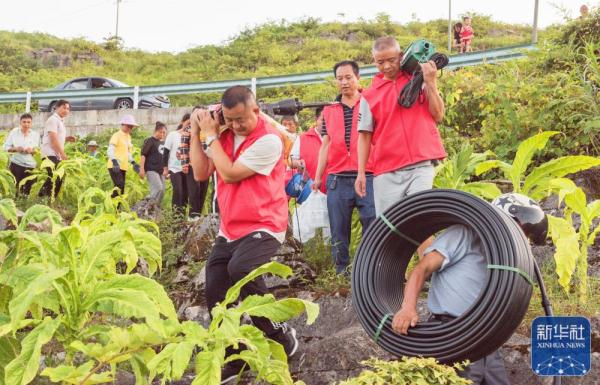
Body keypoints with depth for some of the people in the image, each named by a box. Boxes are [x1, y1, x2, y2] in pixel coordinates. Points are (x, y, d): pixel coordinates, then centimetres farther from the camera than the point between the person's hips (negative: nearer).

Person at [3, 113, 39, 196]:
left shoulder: (35, 134, 5)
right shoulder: (14, 132, 0)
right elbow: (6, 147, 1)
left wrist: (32, 150, -17)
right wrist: (15, 149, -18)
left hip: (30, 164, 2)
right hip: (16, 163, -2)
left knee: (28, 188, 1)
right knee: (19, 186, -8)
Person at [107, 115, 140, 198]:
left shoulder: (128, 136, 19)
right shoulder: (117, 135, -6)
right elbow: (110, 151, -17)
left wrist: (133, 163, 16)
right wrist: (114, 161, -33)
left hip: (123, 167, 8)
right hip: (115, 166, -8)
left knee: (121, 191, 5)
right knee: (120, 186, -24)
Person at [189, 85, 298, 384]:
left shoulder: (268, 140, -17)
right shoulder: (224, 137, 6)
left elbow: (229, 174, -19)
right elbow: (201, 173, 2)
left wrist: (210, 135, -11)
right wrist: (196, 132, -4)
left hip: (263, 226, -7)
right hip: (229, 229, 8)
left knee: (241, 269, -34)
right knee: (215, 292, 3)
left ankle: (279, 335, -14)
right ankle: (233, 358, 20)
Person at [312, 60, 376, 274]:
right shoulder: (329, 110, 16)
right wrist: (318, 176, 13)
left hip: (367, 176, -3)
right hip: (337, 180, 3)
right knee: (338, 231, 5)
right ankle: (341, 273, 12)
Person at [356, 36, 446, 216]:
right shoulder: (369, 95, 10)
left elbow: (438, 115, 3)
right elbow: (365, 136, 9)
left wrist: (431, 82, -7)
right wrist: (361, 173, 3)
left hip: (421, 167, -1)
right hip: (386, 173, 1)